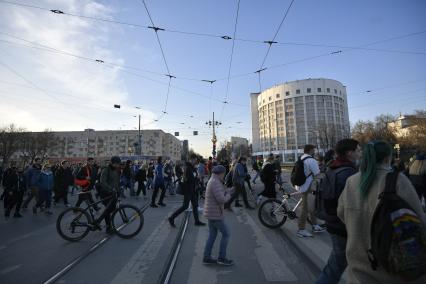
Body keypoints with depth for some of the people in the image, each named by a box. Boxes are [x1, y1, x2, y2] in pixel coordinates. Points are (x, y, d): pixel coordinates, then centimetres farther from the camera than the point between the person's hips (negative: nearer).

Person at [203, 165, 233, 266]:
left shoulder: (212, 181, 10)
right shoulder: (216, 183, -23)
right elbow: (221, 199, -28)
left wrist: (225, 192, 1)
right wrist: (228, 196, -8)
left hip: (211, 213, 10)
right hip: (215, 214, -10)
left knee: (212, 235, 16)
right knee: (226, 234, 4)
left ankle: (206, 257, 23)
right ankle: (221, 258, 14)